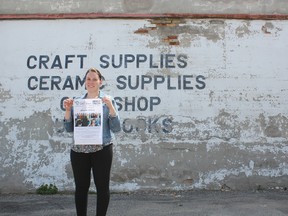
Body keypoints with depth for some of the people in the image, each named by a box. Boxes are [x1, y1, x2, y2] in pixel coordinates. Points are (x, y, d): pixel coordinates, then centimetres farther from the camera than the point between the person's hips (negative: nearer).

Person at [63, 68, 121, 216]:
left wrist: (110, 107, -16)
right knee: (81, 187, 9)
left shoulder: (108, 100, 0)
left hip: (102, 150, -2)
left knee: (102, 186, 5)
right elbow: (69, 128, 9)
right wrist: (68, 110, -4)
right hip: (79, 151, 3)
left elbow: (116, 128, -5)